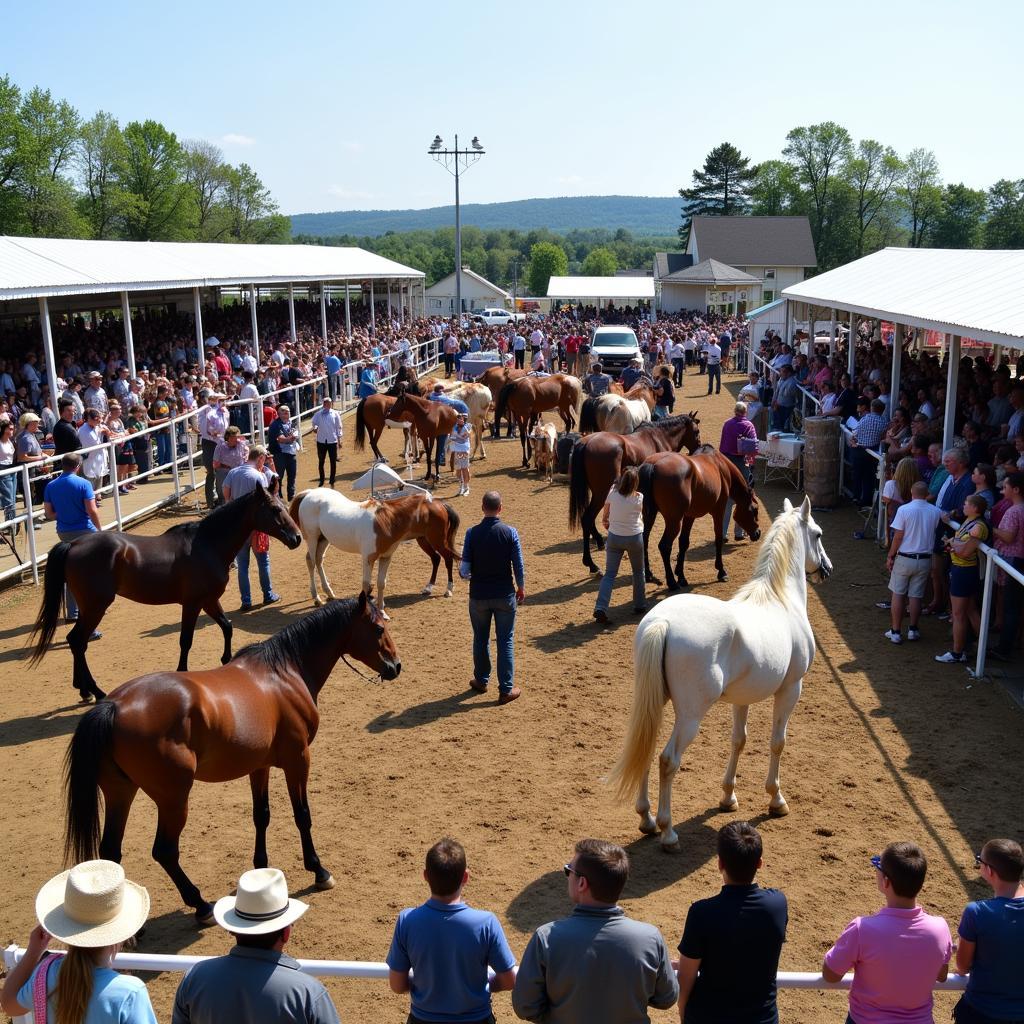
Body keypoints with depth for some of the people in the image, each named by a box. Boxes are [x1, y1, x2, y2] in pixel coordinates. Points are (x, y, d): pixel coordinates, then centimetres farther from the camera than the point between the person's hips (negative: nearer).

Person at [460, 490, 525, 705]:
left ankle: (481, 680, 33)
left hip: (479, 596, 1)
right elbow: (519, 566, -8)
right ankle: (506, 689, 10)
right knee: (505, 641, 7)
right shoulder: (510, 532, -11)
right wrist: (521, 589, 8)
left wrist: (464, 573, 14)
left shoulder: (472, 533, -11)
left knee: (481, 639, 19)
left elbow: (465, 570, -10)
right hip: (505, 595, -1)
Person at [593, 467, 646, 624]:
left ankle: (601, 608, -12)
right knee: (638, 572, 21)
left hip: (614, 537, 1)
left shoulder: (612, 493, -9)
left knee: (609, 574, 4)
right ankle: (640, 605, 30)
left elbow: (604, 518, 1)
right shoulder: (639, 498, -13)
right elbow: (640, 517, 5)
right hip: (634, 538, -1)